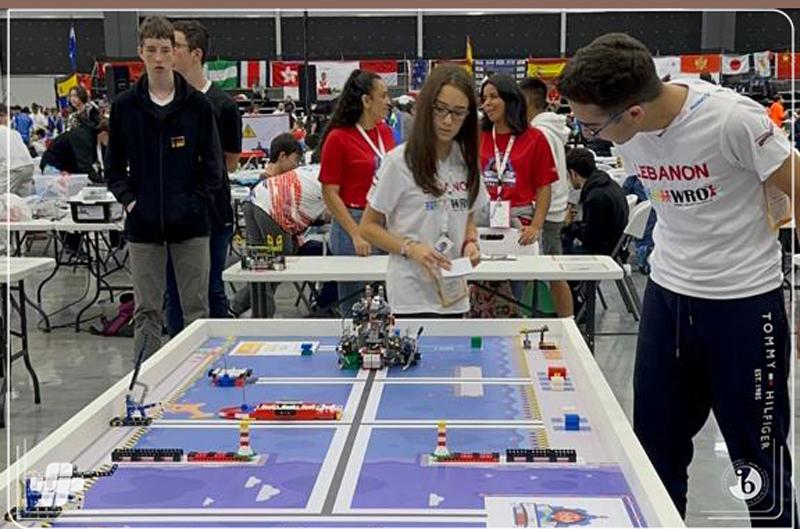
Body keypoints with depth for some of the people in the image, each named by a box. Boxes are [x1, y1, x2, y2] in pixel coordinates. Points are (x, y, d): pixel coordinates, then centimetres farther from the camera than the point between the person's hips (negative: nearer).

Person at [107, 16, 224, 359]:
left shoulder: (198, 105, 1)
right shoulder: (124, 106, 4)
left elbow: (212, 164, 3)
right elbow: (115, 166, 9)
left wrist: (195, 202, -7)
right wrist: (129, 200, -4)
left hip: (190, 224, -1)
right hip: (143, 226, 1)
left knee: (196, 309, 6)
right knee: (147, 311, 7)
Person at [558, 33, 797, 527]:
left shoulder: (734, 120, -25)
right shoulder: (626, 131, -6)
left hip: (744, 299, -5)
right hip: (667, 291, 6)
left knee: (759, 456, 5)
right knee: (655, 446, 13)